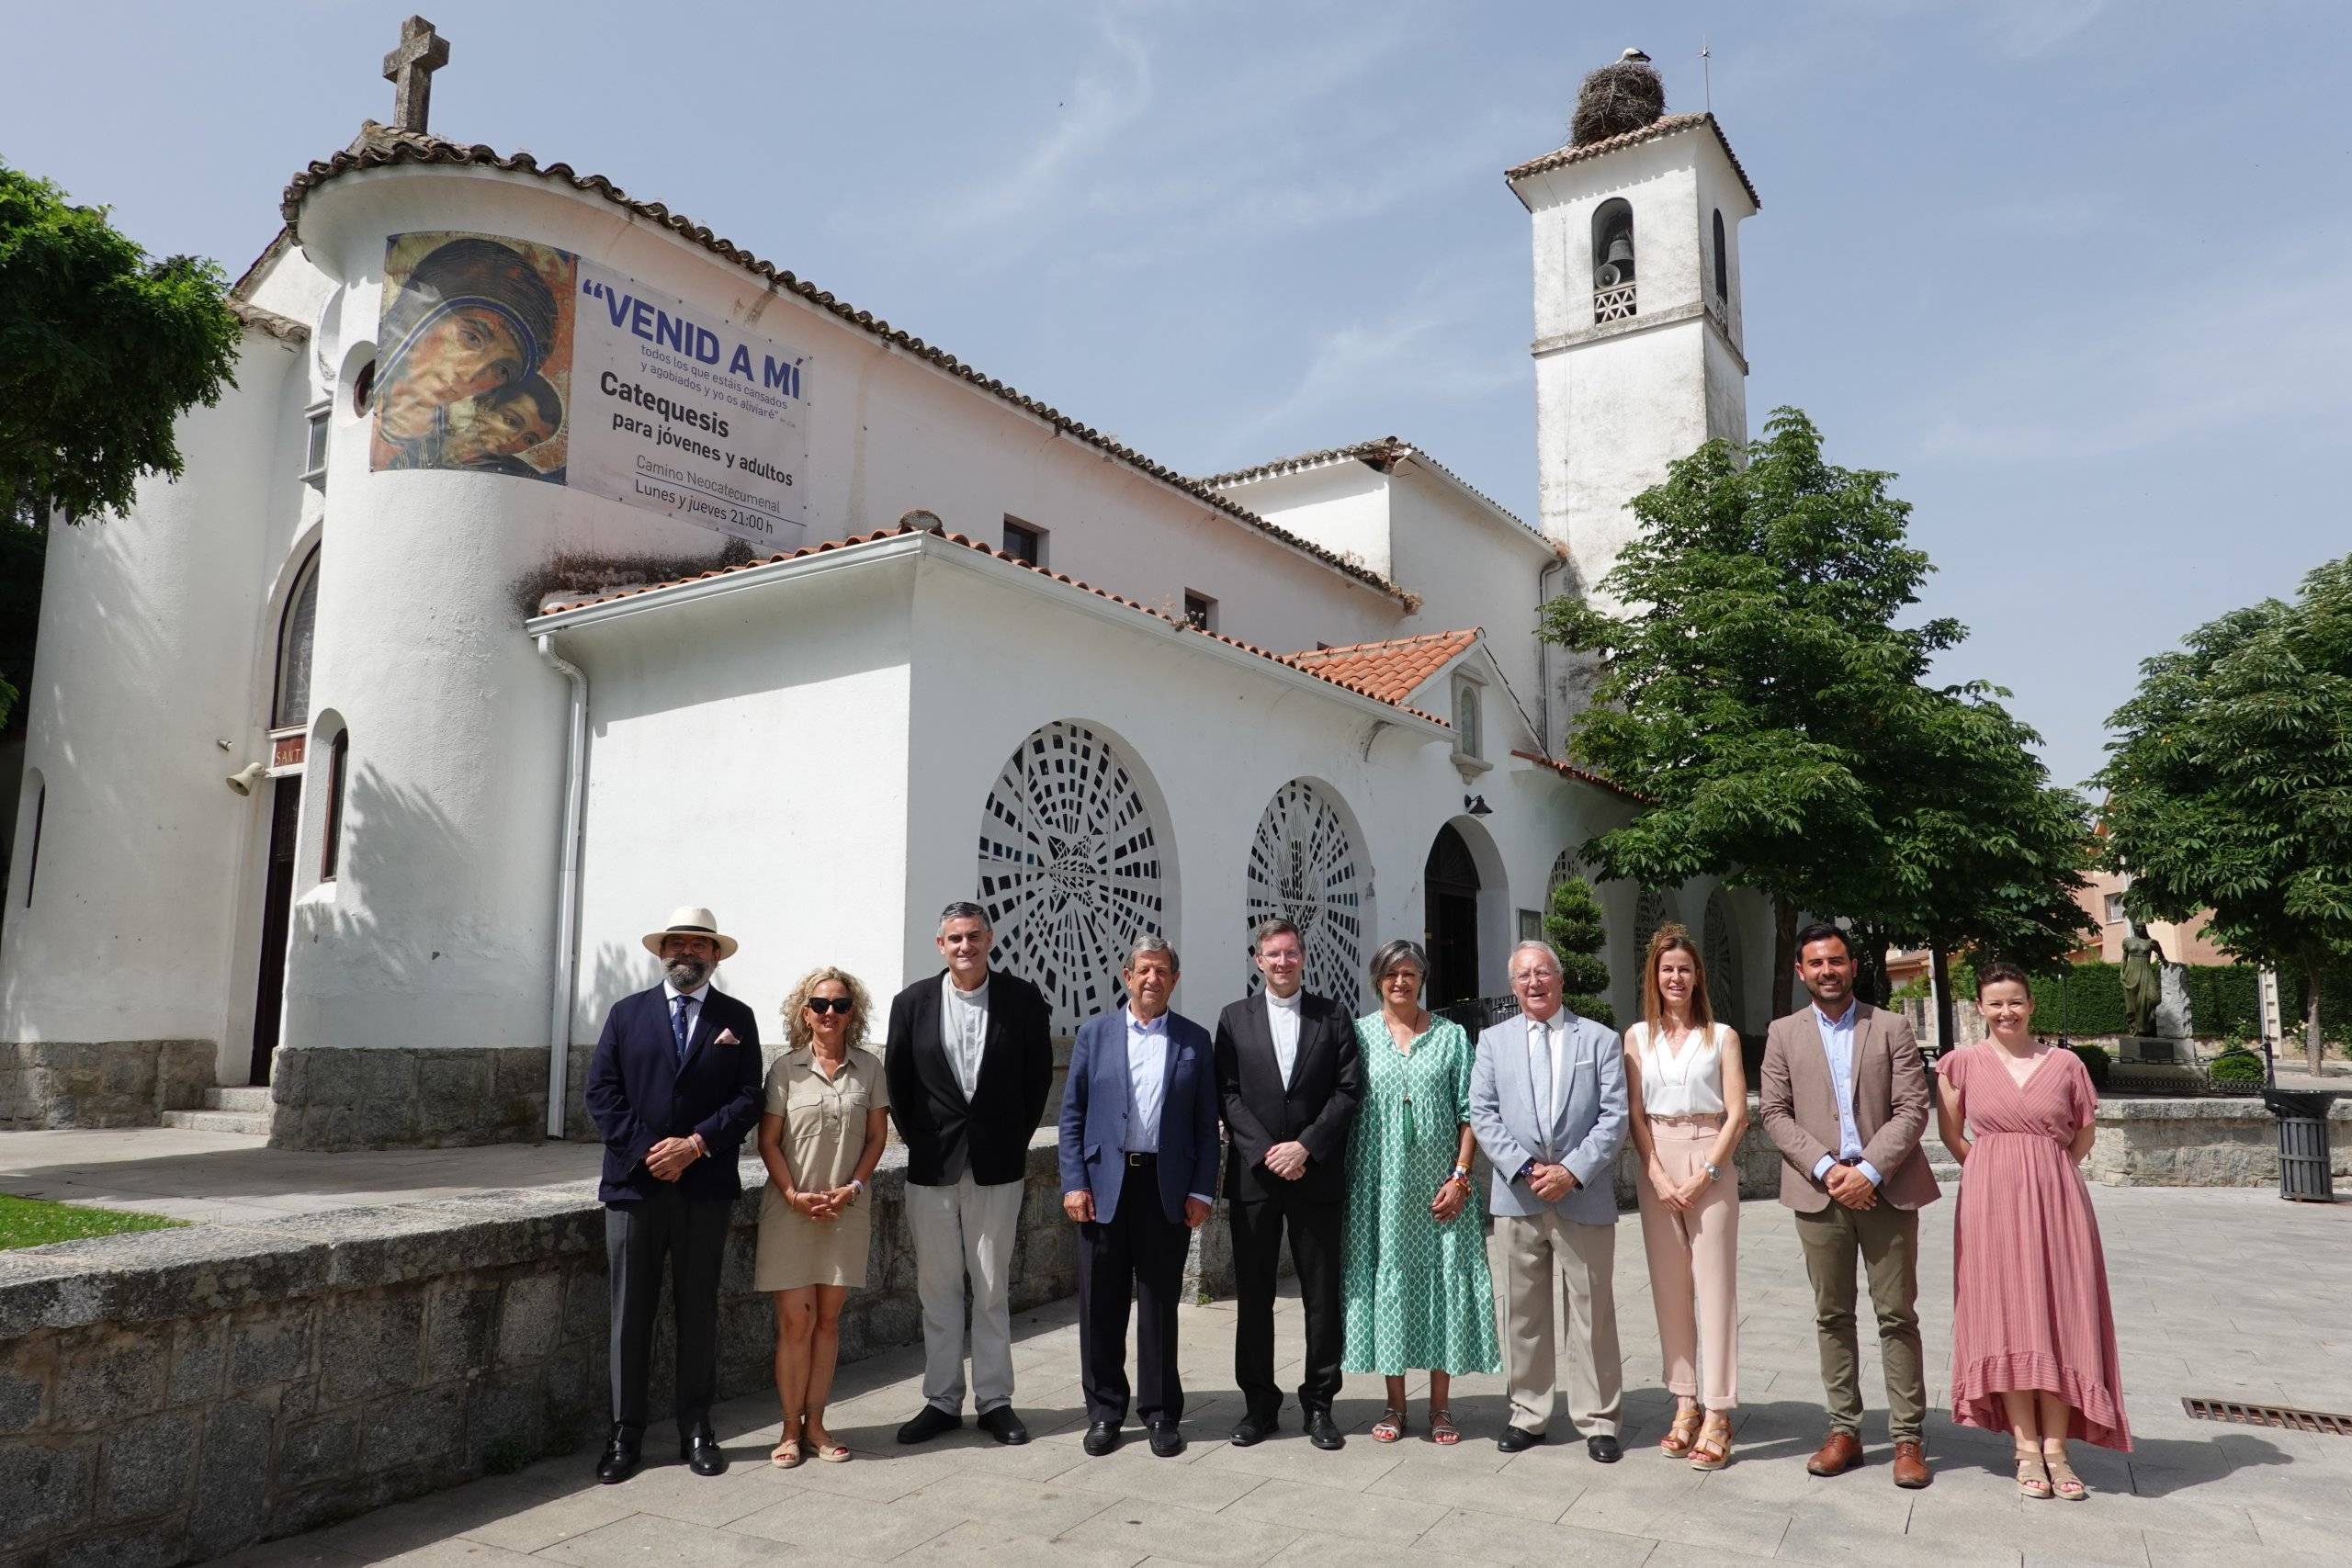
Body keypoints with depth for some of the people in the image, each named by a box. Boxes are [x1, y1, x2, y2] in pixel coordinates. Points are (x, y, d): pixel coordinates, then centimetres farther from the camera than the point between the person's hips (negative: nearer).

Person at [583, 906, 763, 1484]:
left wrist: (695, 1144, -12)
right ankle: (625, 1435, 13)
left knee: (699, 1310, 7)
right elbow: (601, 1093, 2)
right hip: (634, 1181, 0)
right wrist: (646, 1150, -9)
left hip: (705, 1184, 0)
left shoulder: (736, 1018, 7)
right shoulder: (627, 1014, 9)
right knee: (630, 1312, 4)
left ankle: (696, 1430, 17)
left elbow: (748, 1098, 0)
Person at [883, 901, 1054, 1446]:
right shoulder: (912, 1002, 0)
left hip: (997, 1165, -1)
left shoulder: (1022, 999, -2)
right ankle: (941, 1401, 21)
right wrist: (915, 1138, 4)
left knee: (992, 1288, 8)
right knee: (937, 1288, 9)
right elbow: (896, 1078, 7)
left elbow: (1039, 1074, 4)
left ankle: (994, 1400, 18)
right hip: (932, 1164, 1)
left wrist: (1017, 1138, 3)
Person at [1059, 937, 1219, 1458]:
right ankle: (1105, 1411, 22)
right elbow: (1072, 1114, 5)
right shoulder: (1095, 1033, 6)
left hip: (1168, 1190, 0)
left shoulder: (1195, 1039, 6)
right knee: (1101, 1306, 6)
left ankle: (1161, 1413, 21)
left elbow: (1206, 1124, 6)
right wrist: (1074, 1182, -4)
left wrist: (1201, 1191, -1)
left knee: (1160, 1306, 7)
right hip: (1104, 1186, 0)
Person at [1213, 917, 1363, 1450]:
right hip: (1253, 1176, 1)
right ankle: (1259, 1403, 20)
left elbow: (1349, 1089, -2)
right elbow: (1228, 1093, 0)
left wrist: (1305, 1146, -11)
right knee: (1253, 1295, 8)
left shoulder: (1333, 1016, 5)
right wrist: (1266, 1152, -11)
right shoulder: (1235, 1019, 6)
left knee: (1322, 1295, 5)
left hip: (1317, 1174, 0)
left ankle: (1319, 1402, 19)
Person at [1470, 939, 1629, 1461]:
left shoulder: (1600, 1040, 4)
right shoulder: (1494, 1040, 9)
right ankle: (1528, 1414, 22)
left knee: (1592, 1313, 5)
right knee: (1524, 1313, 10)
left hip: (1585, 1198, -1)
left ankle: (1597, 1420, 17)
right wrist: (1524, 1168, -11)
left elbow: (1615, 1117, -2)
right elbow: (1482, 1112, 1)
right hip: (1517, 1199, 2)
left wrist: (1572, 1172, -13)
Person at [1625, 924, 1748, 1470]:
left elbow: (1736, 1113, -2)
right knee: (1668, 1286, 7)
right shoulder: (1637, 1037, 7)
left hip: (1710, 1162, -2)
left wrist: (1705, 1173, -11)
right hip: (1655, 1163, 2)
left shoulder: (1722, 1036, 3)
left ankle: (1717, 1415, 2)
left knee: (1714, 1285, -3)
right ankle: (1685, 1403, 16)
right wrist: (1659, 1175, -7)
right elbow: (1634, 1114, 4)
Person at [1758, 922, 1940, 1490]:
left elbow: (1912, 1109, -2)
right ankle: (1843, 1430, 16)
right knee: (1832, 1316, 7)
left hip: (1885, 1187, -1)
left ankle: (1907, 1438, 11)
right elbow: (1774, 1113, 3)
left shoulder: (1892, 1027, 4)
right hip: (1820, 1189, 1)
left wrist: (1869, 1170, -12)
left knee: (1898, 1316, 3)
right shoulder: (1784, 1033, 8)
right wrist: (1825, 1168, -10)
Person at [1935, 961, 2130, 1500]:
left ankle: (2055, 1449, 7)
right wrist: (1992, 1169, 6)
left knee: (2059, 1316, 1)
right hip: (1992, 1199, 0)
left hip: (2056, 1198, 1)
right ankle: (2026, 1449, 7)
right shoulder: (1963, 1063, 2)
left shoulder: (2065, 1063, 3)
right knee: (2008, 1317, 1)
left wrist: (2046, 1172, 7)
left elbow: (2085, 1132, 12)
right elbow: (1951, 1134, 10)